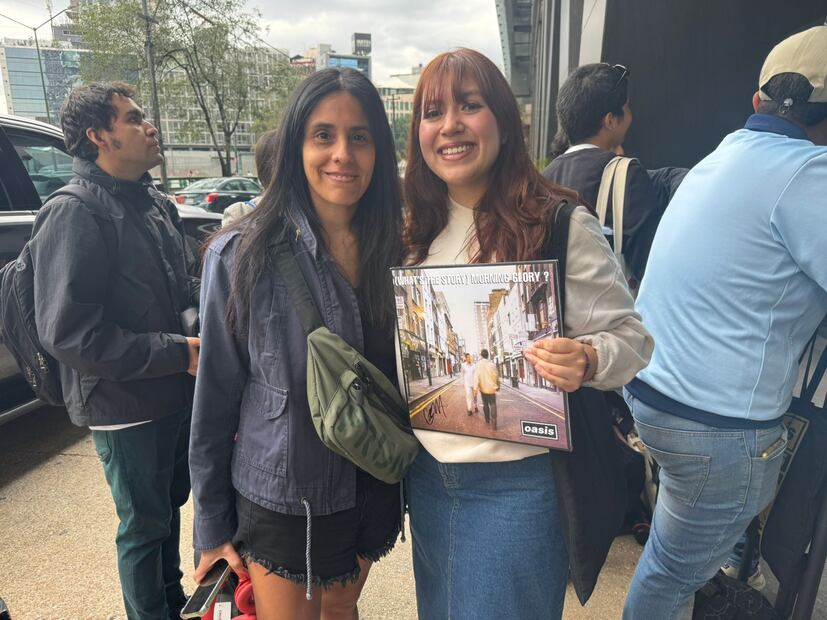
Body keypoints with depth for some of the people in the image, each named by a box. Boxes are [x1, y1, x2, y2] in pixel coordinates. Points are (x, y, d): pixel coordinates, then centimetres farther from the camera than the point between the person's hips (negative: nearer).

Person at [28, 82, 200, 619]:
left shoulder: (156, 203, 10)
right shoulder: (73, 214, -16)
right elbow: (67, 332, -23)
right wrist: (178, 353, -22)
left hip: (177, 391, 8)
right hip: (126, 405, -8)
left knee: (170, 504, 24)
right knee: (145, 524, 9)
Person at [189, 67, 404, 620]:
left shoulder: (394, 249, -6)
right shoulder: (242, 256, -17)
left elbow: (405, 380, 3)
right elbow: (215, 399, -10)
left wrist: (399, 478, 5)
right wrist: (211, 526, -3)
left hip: (370, 497, 4)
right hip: (279, 505, -3)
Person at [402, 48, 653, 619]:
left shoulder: (562, 225, -14)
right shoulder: (418, 231, 3)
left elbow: (632, 338, -11)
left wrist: (587, 361, -31)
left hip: (517, 483, -5)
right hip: (427, 473, 6)